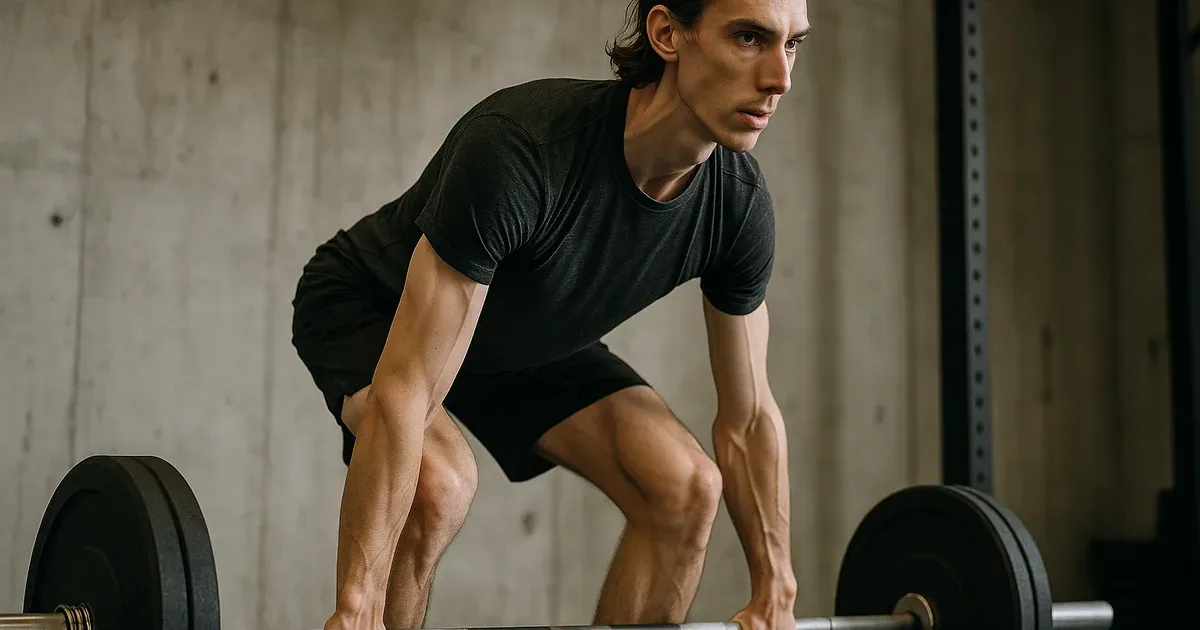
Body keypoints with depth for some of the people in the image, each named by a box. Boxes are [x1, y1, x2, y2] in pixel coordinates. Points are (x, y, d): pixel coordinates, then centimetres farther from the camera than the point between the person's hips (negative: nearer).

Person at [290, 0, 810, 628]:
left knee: (688, 488, -11)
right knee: (438, 485, -34)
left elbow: (748, 416, -7)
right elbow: (404, 392, -41)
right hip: (371, 312, -5)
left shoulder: (739, 203, -22)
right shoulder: (517, 148, -41)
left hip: (530, 336, 6)